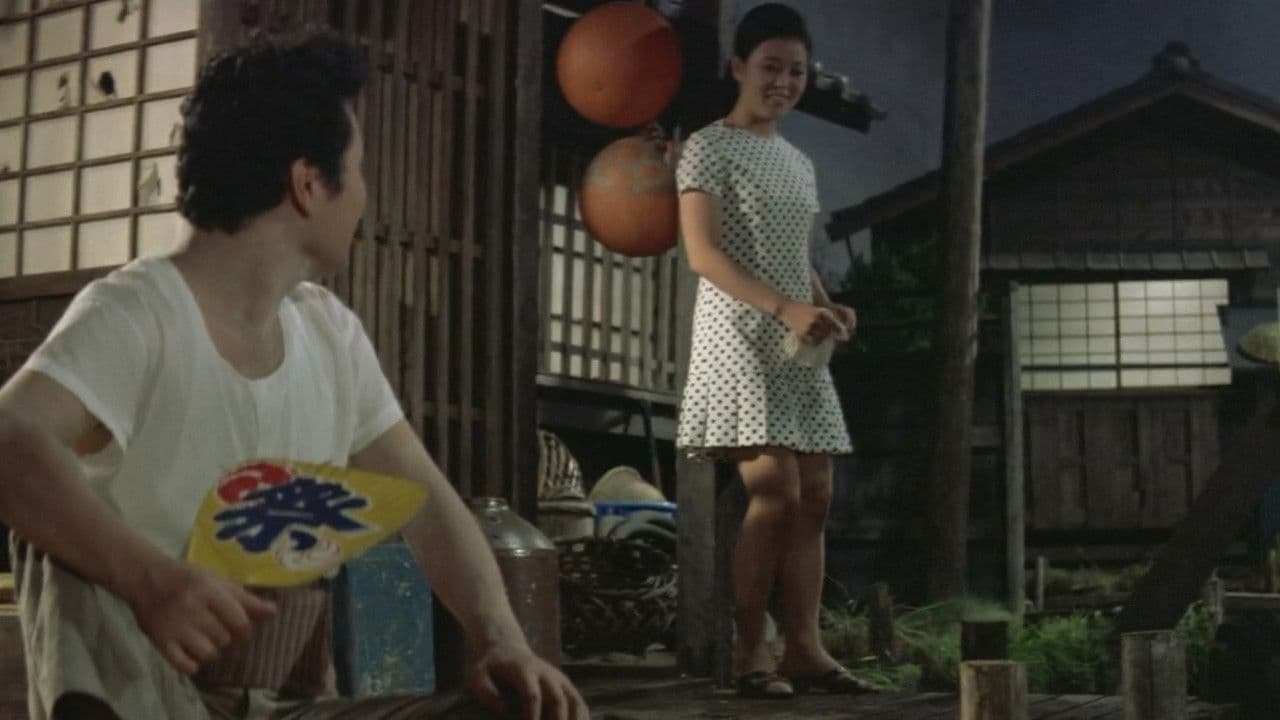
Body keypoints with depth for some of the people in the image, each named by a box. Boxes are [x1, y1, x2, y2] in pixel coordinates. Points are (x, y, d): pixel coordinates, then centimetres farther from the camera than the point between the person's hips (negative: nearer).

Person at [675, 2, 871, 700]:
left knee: (813, 494, 1)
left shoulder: (799, 162, 20)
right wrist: (786, 309, -22)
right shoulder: (709, 147, -3)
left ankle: (803, 646, 4)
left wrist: (827, 306, 2)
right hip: (739, 337, -8)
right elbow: (703, 254, -13)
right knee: (774, 491, -15)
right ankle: (749, 650, -6)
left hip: (796, 347, 8)